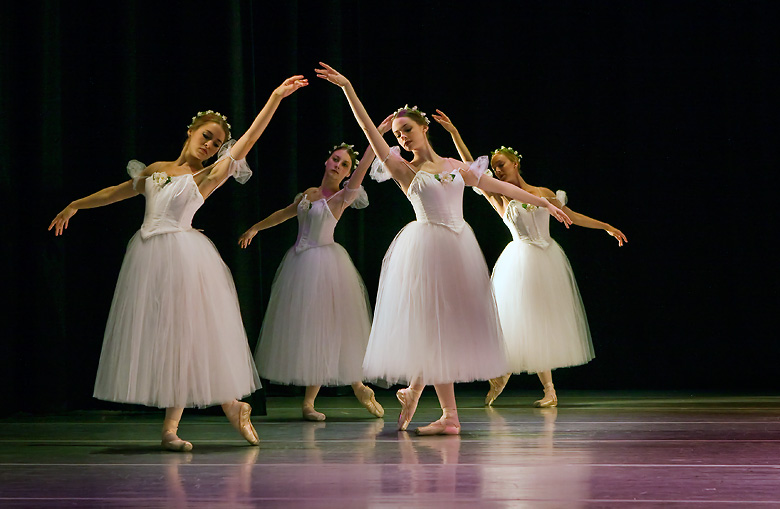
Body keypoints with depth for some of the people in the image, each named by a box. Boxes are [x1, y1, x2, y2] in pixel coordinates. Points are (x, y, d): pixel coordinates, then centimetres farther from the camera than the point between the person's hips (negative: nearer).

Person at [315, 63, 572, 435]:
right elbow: (370, 131, -4)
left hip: (459, 248, 4)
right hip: (427, 247, -4)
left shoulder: (455, 167, 13)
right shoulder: (404, 170, 3)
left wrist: (543, 203, 19)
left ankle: (413, 391, 26)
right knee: (432, 326, -4)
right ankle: (448, 415, -1)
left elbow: (498, 186, 18)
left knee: (450, 326, 7)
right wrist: (347, 88, -12)